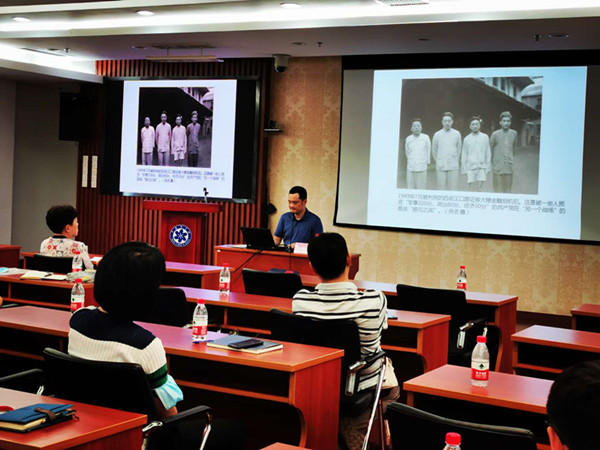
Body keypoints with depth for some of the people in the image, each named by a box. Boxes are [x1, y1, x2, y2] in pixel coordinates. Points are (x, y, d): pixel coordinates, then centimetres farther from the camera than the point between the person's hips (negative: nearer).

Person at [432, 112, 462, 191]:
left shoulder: (457, 134, 4)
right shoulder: (437, 135, 3)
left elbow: (459, 149, 14)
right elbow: (434, 150, 14)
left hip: (453, 167, 0)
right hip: (440, 167, 0)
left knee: (452, 189, -2)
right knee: (441, 189, -1)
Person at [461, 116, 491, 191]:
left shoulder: (485, 137, 7)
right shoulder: (467, 139, 6)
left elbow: (488, 153, 9)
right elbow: (463, 156, 9)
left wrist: (487, 167, 4)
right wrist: (464, 169, 4)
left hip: (481, 167, 0)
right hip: (470, 167, 0)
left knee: (479, 188, -6)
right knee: (472, 189, -4)